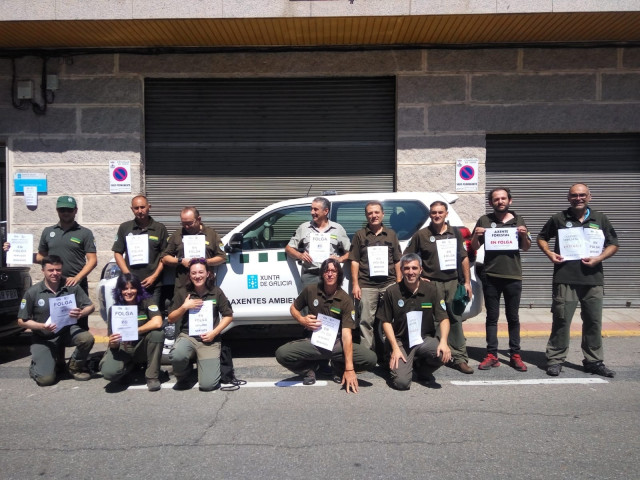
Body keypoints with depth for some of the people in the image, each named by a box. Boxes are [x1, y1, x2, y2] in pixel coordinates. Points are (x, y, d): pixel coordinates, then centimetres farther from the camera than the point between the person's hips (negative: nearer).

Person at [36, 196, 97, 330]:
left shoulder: (85, 233, 2)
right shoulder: (48, 232, 12)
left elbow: (92, 260, -4)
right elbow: (41, 257, 16)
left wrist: (77, 278, -17)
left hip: (76, 285, -3)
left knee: (80, 324, 1)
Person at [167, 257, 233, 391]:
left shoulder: (216, 292, 2)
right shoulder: (182, 293, 3)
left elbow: (228, 316, 5)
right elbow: (171, 319, 6)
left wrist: (214, 332, -8)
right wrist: (184, 307, -12)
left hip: (210, 340, -1)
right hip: (187, 336, 1)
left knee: (208, 385, -15)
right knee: (178, 357, -37)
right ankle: (182, 377, 0)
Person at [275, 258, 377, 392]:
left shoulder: (345, 300, -11)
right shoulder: (310, 290, -4)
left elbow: (346, 334, -20)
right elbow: (293, 308, 15)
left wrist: (349, 368, -28)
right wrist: (302, 320, -10)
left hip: (336, 343, -1)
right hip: (313, 341, 1)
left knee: (371, 359, -25)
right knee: (281, 354, -28)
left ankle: (339, 368, 9)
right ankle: (310, 369, 6)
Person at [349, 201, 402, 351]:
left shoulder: (391, 234, 14)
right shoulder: (360, 235, 8)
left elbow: (397, 261, 13)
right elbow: (354, 261, 4)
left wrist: (399, 283, 5)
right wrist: (355, 284, -3)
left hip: (389, 284, 2)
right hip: (366, 286, -1)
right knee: (366, 321, 1)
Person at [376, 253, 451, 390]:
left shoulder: (431, 289, -1)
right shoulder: (392, 292, -5)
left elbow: (443, 318, -1)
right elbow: (386, 322, 0)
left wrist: (443, 341, -18)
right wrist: (395, 348, -10)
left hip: (426, 339, 2)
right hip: (401, 341, -2)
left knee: (444, 354, -31)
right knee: (401, 382, -21)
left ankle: (423, 370, 5)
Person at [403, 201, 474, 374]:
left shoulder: (455, 233, 11)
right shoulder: (421, 235, 1)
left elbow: (464, 258, 14)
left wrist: (467, 282, 10)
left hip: (453, 282, 3)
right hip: (432, 284, -3)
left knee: (455, 320, 5)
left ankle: (460, 358, 12)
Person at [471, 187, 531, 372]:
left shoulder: (518, 220, 7)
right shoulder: (484, 220, 4)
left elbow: (526, 248, 12)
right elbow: (474, 247, 8)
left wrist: (524, 235, -8)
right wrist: (476, 235, -13)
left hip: (513, 276, 1)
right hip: (490, 276, 0)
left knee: (513, 317, 8)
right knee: (492, 317, 6)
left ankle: (515, 355, 15)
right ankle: (491, 355, 10)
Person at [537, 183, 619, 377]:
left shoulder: (600, 219, 9)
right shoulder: (559, 219, 5)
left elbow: (613, 244, 11)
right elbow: (541, 238, 15)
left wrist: (599, 258, -7)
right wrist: (549, 253, -4)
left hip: (593, 279, 2)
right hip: (565, 279, -2)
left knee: (594, 321, 9)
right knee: (561, 320, 0)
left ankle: (594, 361, 21)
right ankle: (555, 359, 10)